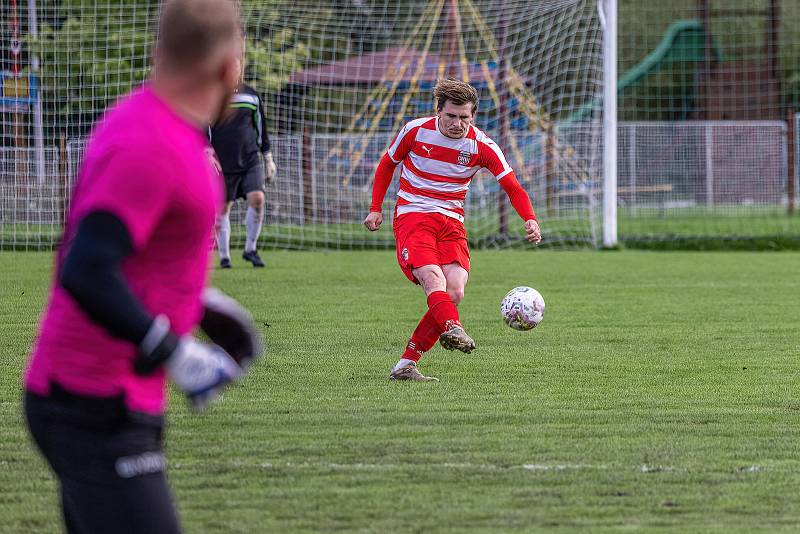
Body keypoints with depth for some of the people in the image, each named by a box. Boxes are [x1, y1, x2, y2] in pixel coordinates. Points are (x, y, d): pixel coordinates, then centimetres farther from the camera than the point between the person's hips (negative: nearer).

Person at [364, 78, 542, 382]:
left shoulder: (482, 147, -3)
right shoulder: (415, 131, -5)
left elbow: (513, 188, -4)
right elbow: (387, 165, 12)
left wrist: (530, 220, -23)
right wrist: (375, 209, 6)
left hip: (452, 223, 3)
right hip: (412, 217, -3)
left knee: (454, 293, -16)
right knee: (434, 279, -30)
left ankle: (406, 365, -11)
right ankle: (453, 329, -57)